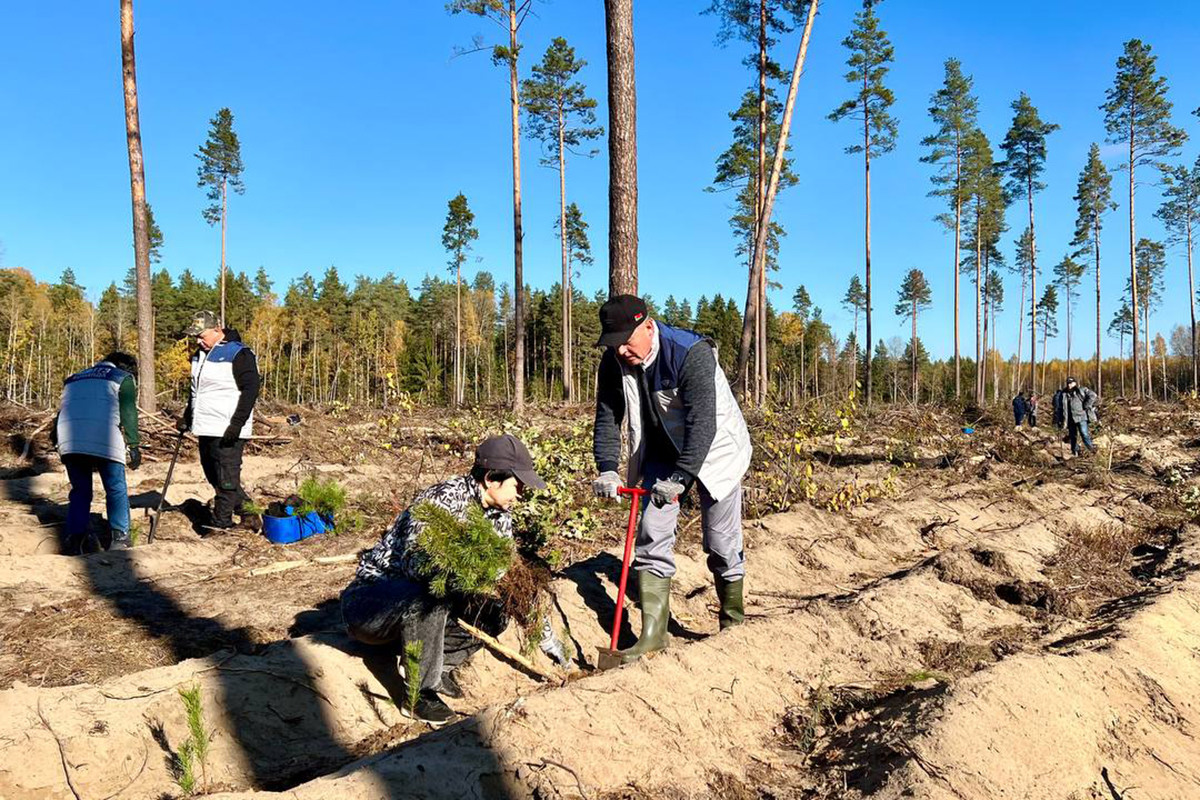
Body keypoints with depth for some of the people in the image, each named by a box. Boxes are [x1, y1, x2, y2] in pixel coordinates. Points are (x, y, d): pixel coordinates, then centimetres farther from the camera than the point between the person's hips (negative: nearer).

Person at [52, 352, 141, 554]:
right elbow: (128, 413, 4)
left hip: (69, 440, 4)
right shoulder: (124, 377, 17)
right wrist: (134, 445, 0)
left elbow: (62, 410, 24)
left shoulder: (74, 378, 33)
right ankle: (121, 537, 9)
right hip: (104, 438, -4)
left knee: (80, 490, 15)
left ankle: (73, 538, 9)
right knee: (116, 489, 8)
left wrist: (57, 439, 21)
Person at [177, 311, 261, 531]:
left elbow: (250, 390, -15)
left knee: (226, 479, -4)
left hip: (227, 431, -9)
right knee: (213, 475, 13)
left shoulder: (239, 354, -11)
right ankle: (246, 509, 23)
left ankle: (221, 524, 3)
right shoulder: (200, 354, 16)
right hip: (206, 429, 9)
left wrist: (237, 424, -20)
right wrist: (187, 417, 22)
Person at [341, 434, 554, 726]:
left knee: (497, 612, -10)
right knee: (427, 597, -37)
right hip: (368, 600, -7)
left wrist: (544, 634, 7)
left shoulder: (500, 514, 0)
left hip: (418, 599, 7)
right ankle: (419, 694, -19)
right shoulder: (444, 499, -25)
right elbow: (417, 562, -37)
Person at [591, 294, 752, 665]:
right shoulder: (614, 362, -12)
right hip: (662, 454, 5)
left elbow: (702, 422, -35)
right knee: (652, 536, -6)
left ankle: (733, 620, 24)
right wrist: (607, 468, -21)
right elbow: (607, 418, -6)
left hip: (712, 450, -5)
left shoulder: (692, 353, -31)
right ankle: (653, 634, -1)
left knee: (722, 541, 1)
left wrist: (680, 477, -41)